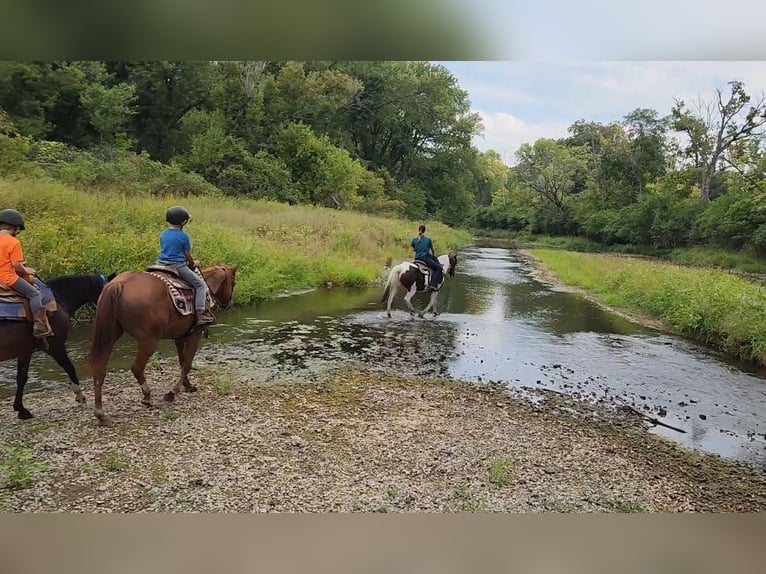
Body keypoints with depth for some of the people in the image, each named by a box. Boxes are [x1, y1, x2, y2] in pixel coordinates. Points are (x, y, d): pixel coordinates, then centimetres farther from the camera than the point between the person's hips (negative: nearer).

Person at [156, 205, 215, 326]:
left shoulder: (162, 234, 11)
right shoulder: (183, 236, -8)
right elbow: (188, 256, -3)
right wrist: (193, 264, 19)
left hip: (161, 264, 7)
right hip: (178, 266, -6)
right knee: (201, 285, 0)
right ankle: (200, 314, -9)